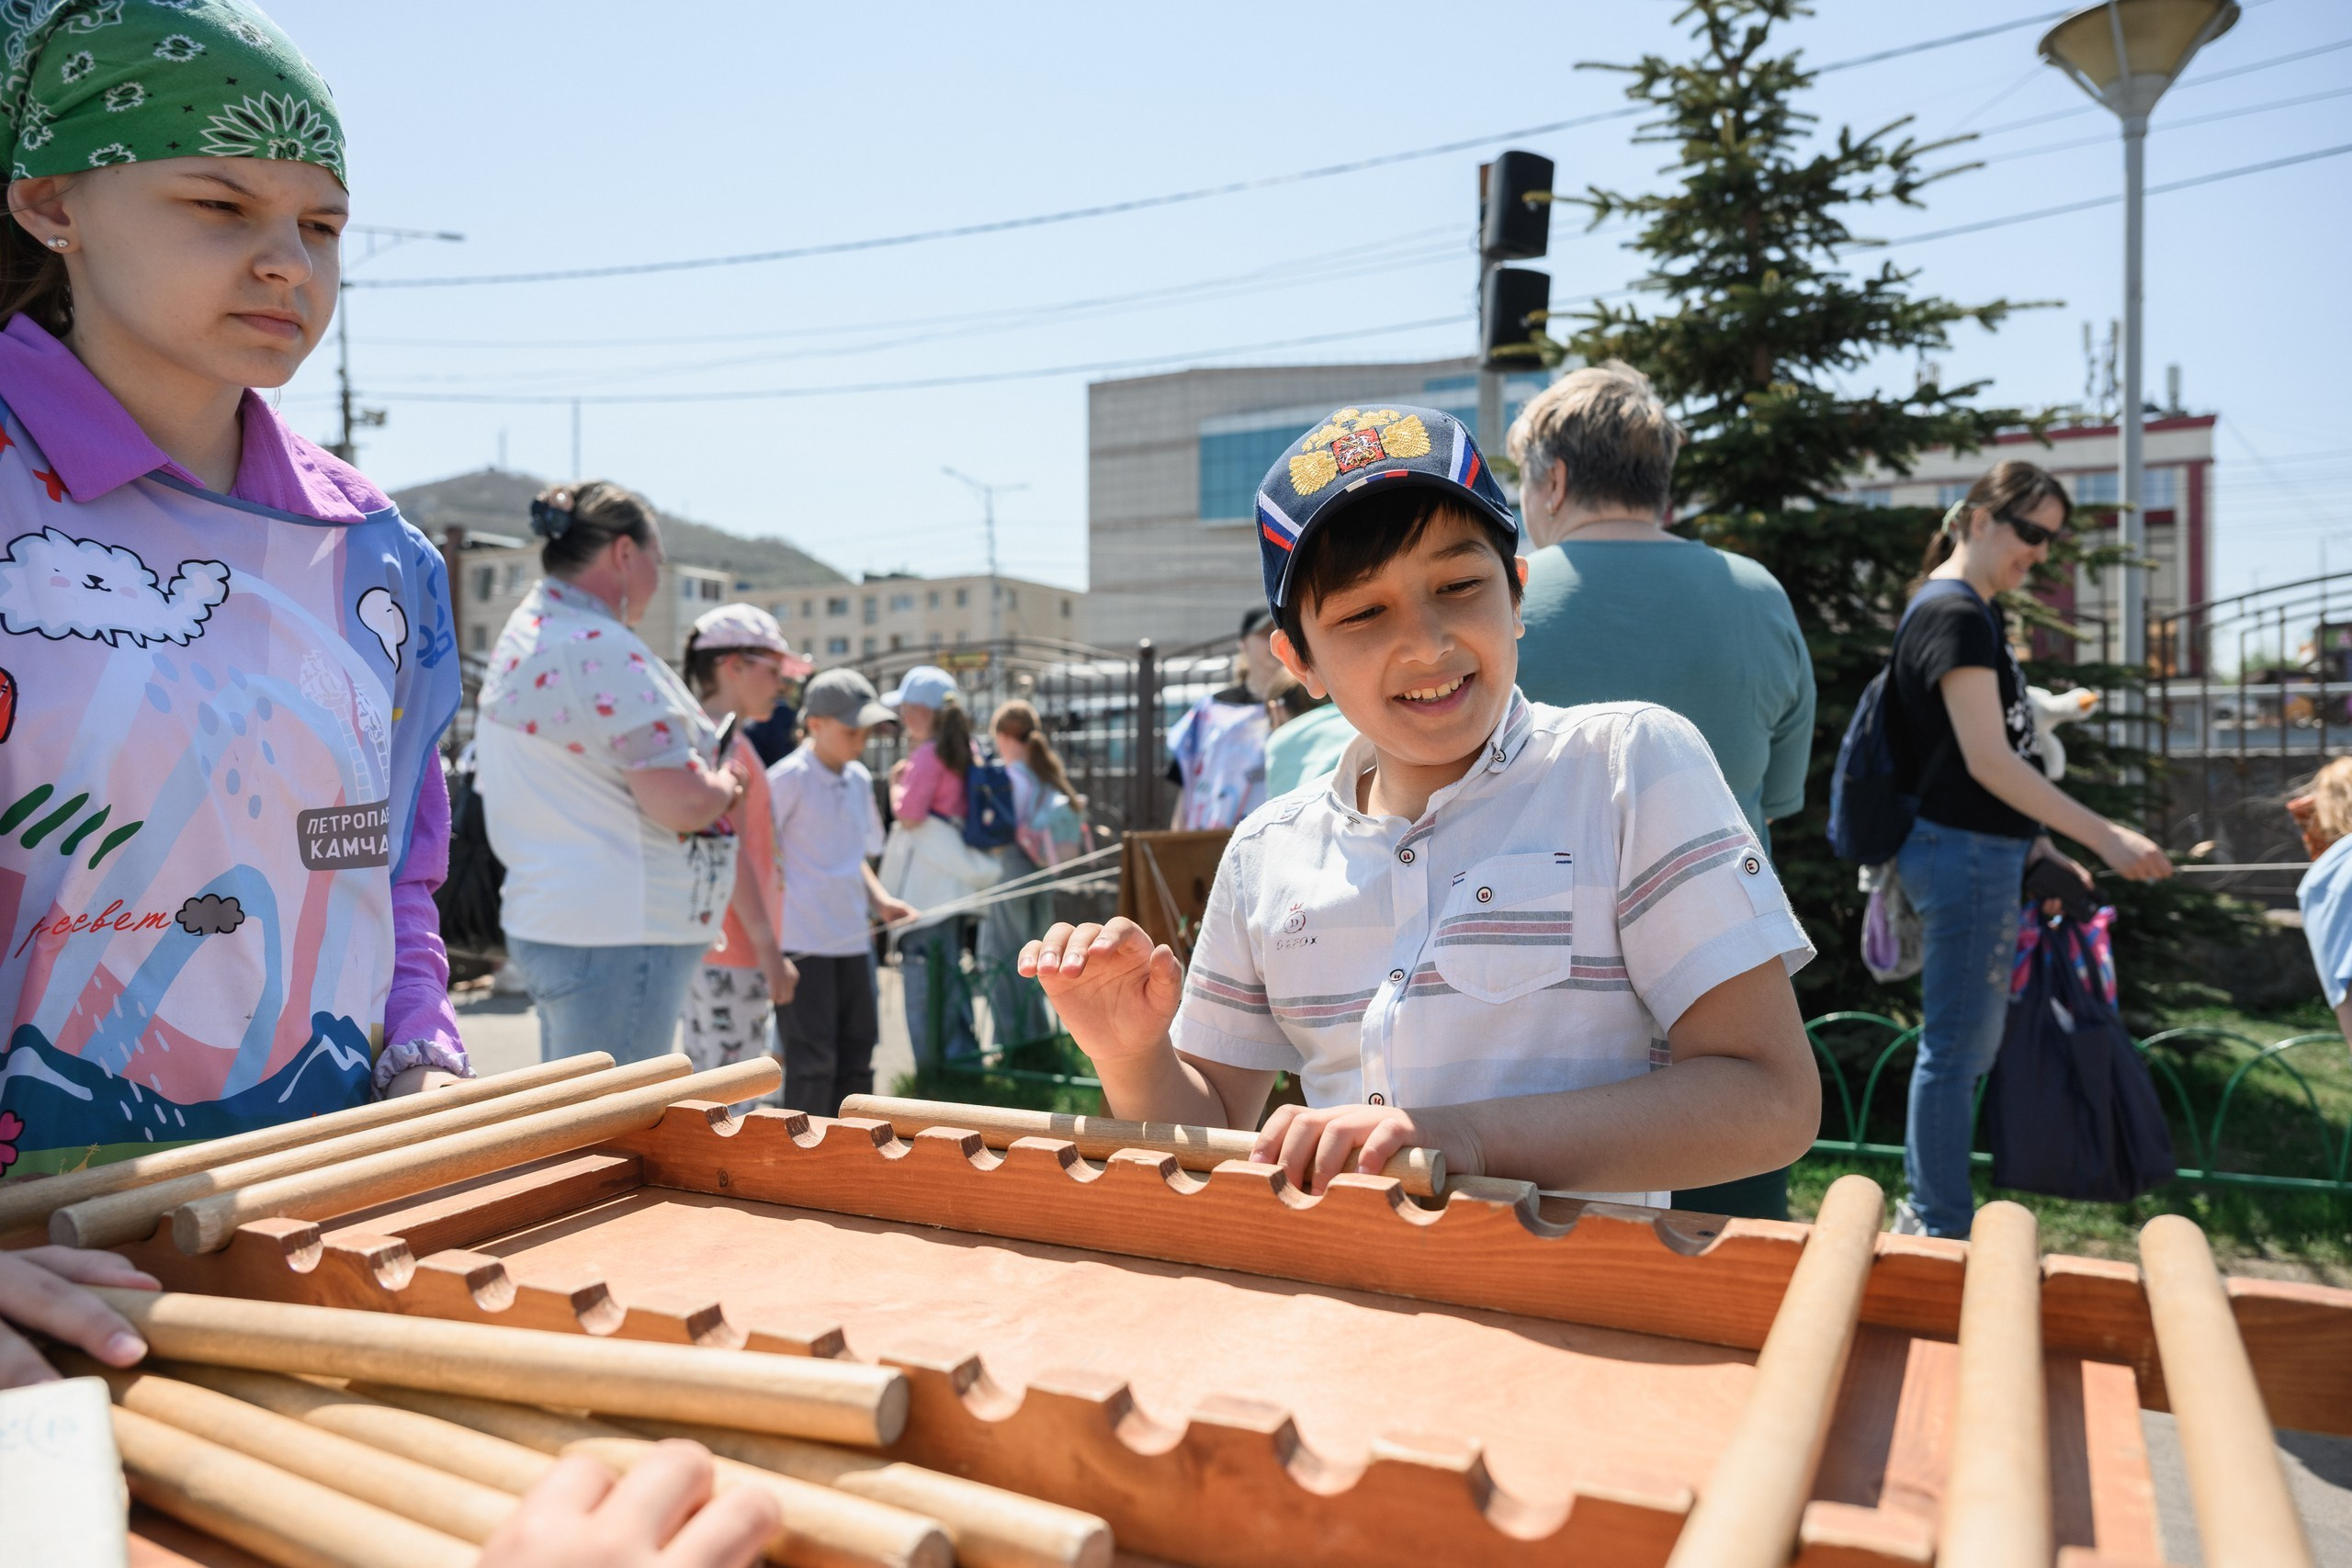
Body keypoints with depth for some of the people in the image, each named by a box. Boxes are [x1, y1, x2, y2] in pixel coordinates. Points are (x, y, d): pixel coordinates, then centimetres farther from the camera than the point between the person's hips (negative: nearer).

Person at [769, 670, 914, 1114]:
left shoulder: (859, 779, 11)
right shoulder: (788, 778, -10)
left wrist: (879, 900, 5)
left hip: (852, 937, 7)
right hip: (801, 940, -7)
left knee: (856, 1055, 12)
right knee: (812, 1060, -2)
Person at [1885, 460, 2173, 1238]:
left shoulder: (1974, 613, 17)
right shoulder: (1954, 614, -15)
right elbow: (1988, 761, -20)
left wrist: (2039, 849, 18)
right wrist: (2105, 837, -17)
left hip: (1985, 852, 10)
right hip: (1964, 853, -10)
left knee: (1969, 1043, 16)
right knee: (1955, 1048, -2)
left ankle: (1925, 1211, 26)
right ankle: (1946, 1229, 8)